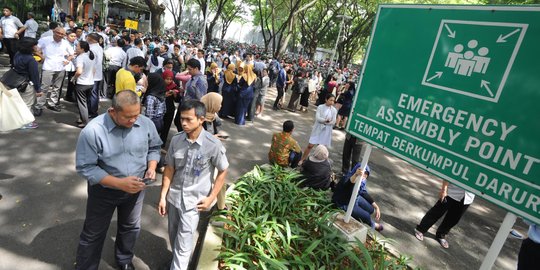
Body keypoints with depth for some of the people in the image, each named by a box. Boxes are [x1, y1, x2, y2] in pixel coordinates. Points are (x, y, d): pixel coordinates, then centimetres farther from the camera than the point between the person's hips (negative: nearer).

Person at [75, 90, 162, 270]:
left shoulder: (146, 124, -16)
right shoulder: (93, 131, -26)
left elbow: (154, 148, 2)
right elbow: (85, 167, -22)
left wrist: (151, 167, -18)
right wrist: (120, 183, -30)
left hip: (135, 189, 4)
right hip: (104, 191, -3)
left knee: (131, 227, 25)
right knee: (94, 234, 17)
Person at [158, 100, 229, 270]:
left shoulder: (213, 145, -20)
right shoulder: (176, 140, -9)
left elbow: (223, 172, -8)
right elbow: (169, 169, 0)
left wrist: (211, 198, -10)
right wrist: (163, 196, 0)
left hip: (194, 201, -4)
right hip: (173, 196, 5)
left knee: (183, 242, 3)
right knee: (173, 236, 23)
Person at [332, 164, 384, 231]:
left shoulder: (362, 181, -11)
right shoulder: (347, 179, -36)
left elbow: (364, 193, 4)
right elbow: (351, 181, -62)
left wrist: (376, 207, 4)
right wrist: (356, 174, -84)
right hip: (344, 205, -8)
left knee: (371, 210, 10)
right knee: (366, 216, -7)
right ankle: (372, 225, 29)